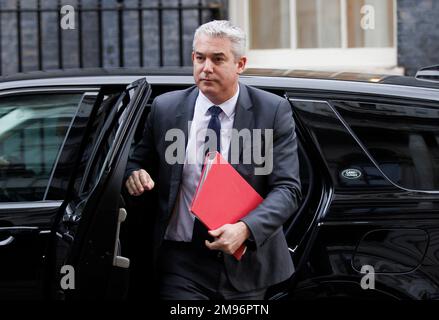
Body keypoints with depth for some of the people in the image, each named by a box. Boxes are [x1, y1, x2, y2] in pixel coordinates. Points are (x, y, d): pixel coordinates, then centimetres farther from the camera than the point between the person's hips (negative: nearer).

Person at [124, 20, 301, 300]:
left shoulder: (274, 111, -5)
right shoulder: (166, 108, 2)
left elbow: (287, 188, -9)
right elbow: (140, 160, 16)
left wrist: (245, 229, -25)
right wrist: (135, 173, -9)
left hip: (245, 263, 0)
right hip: (183, 263, 0)